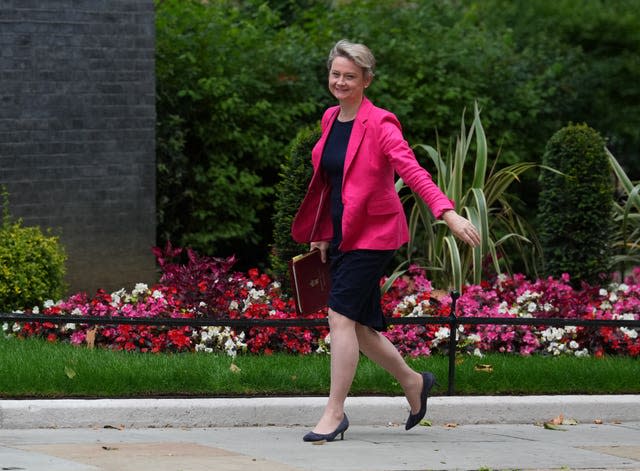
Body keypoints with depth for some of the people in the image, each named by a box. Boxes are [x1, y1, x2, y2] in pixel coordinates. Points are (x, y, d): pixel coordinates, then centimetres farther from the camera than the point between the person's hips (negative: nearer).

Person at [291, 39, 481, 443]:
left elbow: (413, 171, -23)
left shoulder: (379, 125, -13)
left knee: (341, 316, -14)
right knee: (361, 327, 11)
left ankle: (334, 413, -8)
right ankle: (413, 382, 33)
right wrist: (322, 234, 23)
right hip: (342, 234, 8)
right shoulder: (331, 119, 9)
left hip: (372, 234, -8)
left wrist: (448, 212, -35)